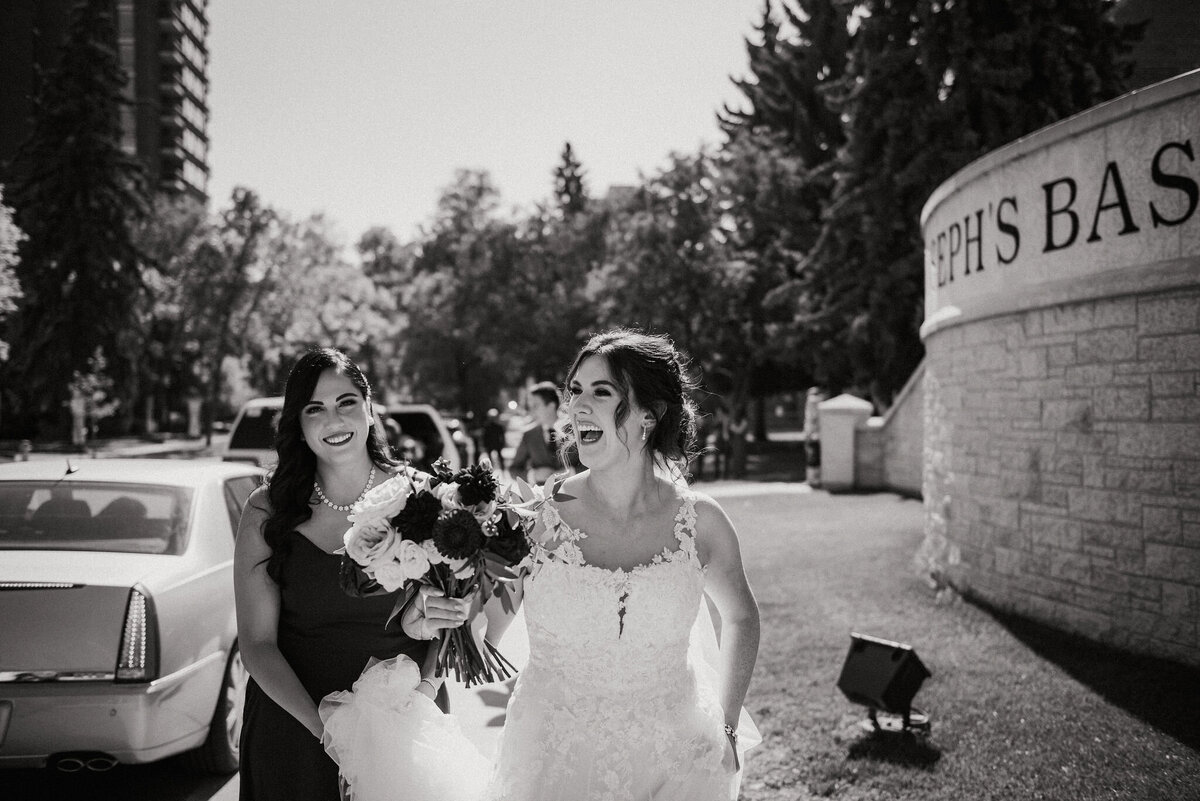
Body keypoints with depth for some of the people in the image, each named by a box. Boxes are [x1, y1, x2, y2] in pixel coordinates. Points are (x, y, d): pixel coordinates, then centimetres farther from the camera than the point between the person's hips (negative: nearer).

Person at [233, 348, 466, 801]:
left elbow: (453, 615, -1)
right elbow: (257, 643, -8)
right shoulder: (267, 511, -6)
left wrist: (425, 688, -18)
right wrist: (323, 724, -19)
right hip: (293, 732, 0)